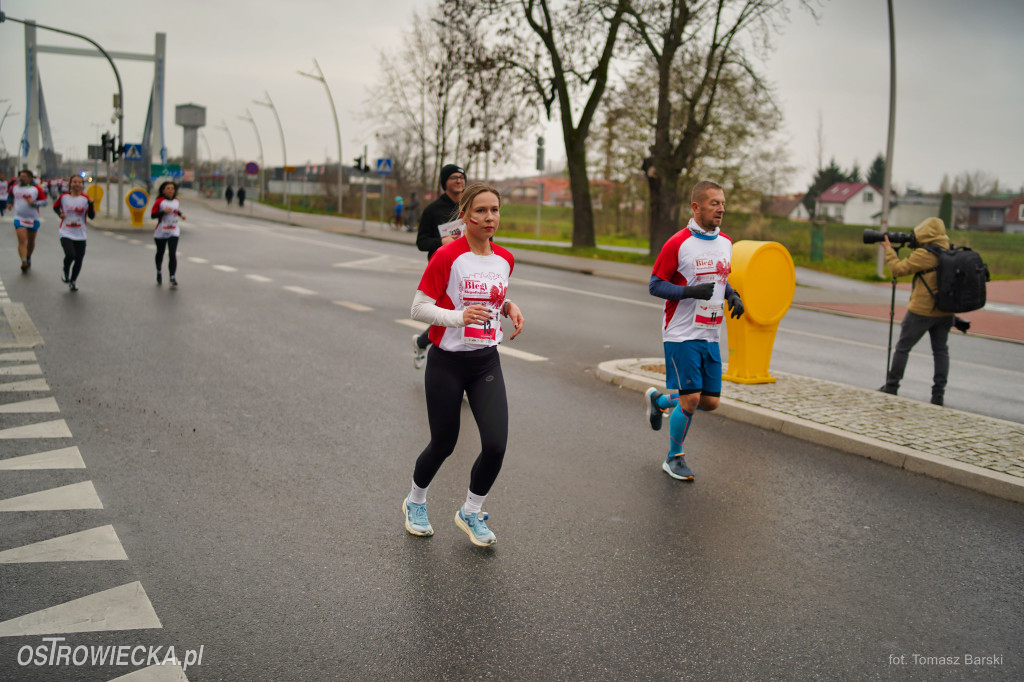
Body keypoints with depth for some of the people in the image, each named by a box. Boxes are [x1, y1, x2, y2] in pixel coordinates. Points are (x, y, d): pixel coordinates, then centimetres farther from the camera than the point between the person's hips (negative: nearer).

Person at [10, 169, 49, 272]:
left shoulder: (36, 189, -3)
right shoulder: (15, 187, 7)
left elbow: (44, 201, -6)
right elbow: (11, 195, 28)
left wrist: (34, 203, -21)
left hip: (33, 219, 0)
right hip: (19, 218, 0)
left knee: (31, 242, 14)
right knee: (22, 240, -15)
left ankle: (28, 257, 40)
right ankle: (24, 262, -26)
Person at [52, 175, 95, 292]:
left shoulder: (86, 199, -1)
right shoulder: (63, 197, 0)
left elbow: (92, 216, -3)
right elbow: (55, 206, 19)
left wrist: (91, 204, -19)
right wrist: (60, 213, -2)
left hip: (80, 235, 1)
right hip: (66, 234, -1)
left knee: (79, 259, 3)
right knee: (70, 255, -20)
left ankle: (73, 280, 27)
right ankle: (65, 271, 14)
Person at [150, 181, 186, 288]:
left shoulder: (176, 200, 7)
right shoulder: (159, 201, -8)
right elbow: (152, 215, -9)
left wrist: (181, 214, 7)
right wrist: (163, 212, -23)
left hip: (174, 231, 2)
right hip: (161, 232, -2)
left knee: (172, 254, -10)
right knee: (160, 253, 13)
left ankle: (172, 278, -13)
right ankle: (159, 273, 38)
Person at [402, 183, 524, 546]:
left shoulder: (505, 259, 5)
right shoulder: (447, 256, -14)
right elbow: (419, 308, -12)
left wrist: (510, 307, 1)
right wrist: (460, 316, -27)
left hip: (486, 363, 4)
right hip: (447, 363, -4)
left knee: (495, 445, -7)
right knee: (443, 444, 9)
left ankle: (471, 513, 19)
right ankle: (415, 502, 39)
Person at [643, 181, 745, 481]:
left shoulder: (725, 242, 9)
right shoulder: (678, 244, -11)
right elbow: (655, 285, -10)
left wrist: (732, 295, 3)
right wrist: (691, 291, -24)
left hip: (711, 335, 7)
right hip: (682, 335, -6)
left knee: (710, 402, 6)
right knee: (690, 399, -7)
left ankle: (658, 400, 34)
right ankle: (674, 458, 16)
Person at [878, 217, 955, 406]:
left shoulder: (925, 254, -16)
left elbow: (898, 269, -10)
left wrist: (888, 249, 2)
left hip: (922, 311, -6)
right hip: (945, 312, 6)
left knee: (902, 348, 8)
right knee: (941, 351, 11)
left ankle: (891, 387, 17)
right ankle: (938, 394, 8)